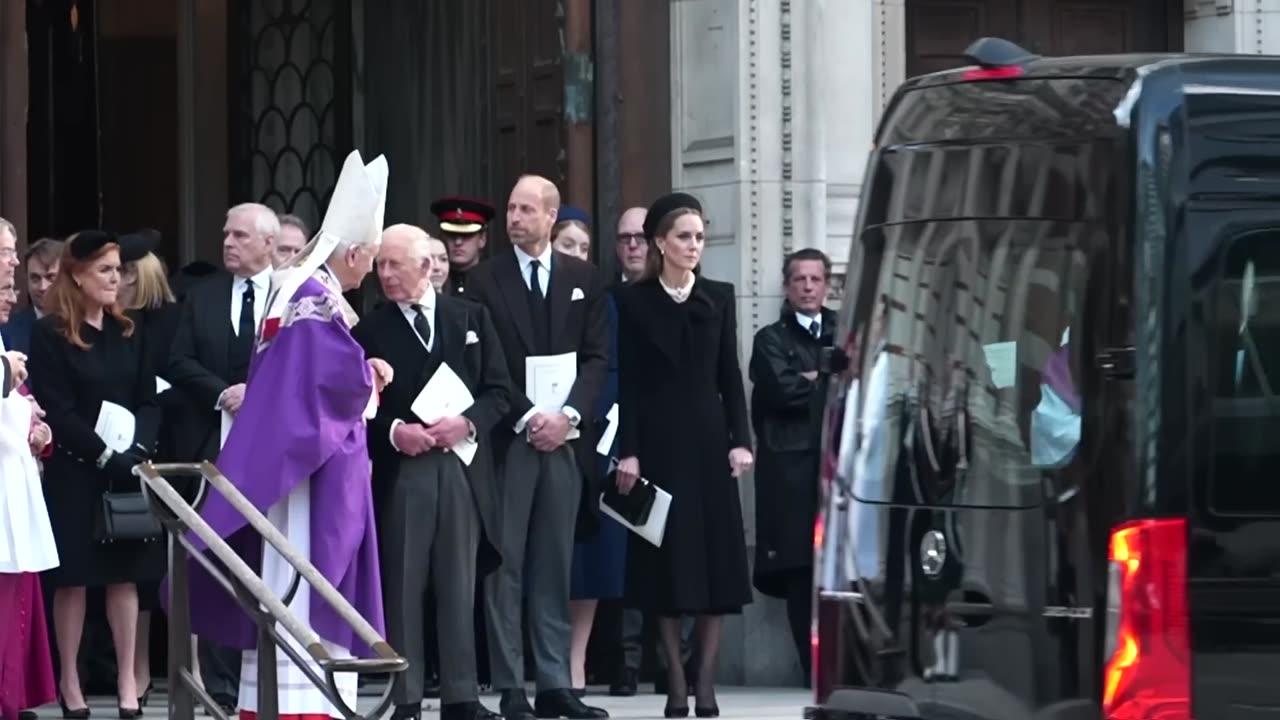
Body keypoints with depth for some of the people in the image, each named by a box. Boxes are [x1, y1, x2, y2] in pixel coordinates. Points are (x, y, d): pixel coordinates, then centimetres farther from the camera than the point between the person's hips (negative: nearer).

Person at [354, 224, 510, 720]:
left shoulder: (471, 318, 9)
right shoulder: (369, 331, 5)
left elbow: (499, 392, 6)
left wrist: (467, 423, -11)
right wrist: (393, 430, -15)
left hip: (462, 470, 1)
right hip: (399, 473, -1)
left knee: (459, 587, 4)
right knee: (402, 587, -1)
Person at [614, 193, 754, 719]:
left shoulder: (718, 297, 7)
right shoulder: (634, 301, 0)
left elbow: (730, 375, 7)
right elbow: (628, 381, -2)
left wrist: (740, 439, -3)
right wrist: (628, 452, -9)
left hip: (708, 440, 2)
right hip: (658, 442, -2)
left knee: (716, 561, -2)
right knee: (667, 563, -1)